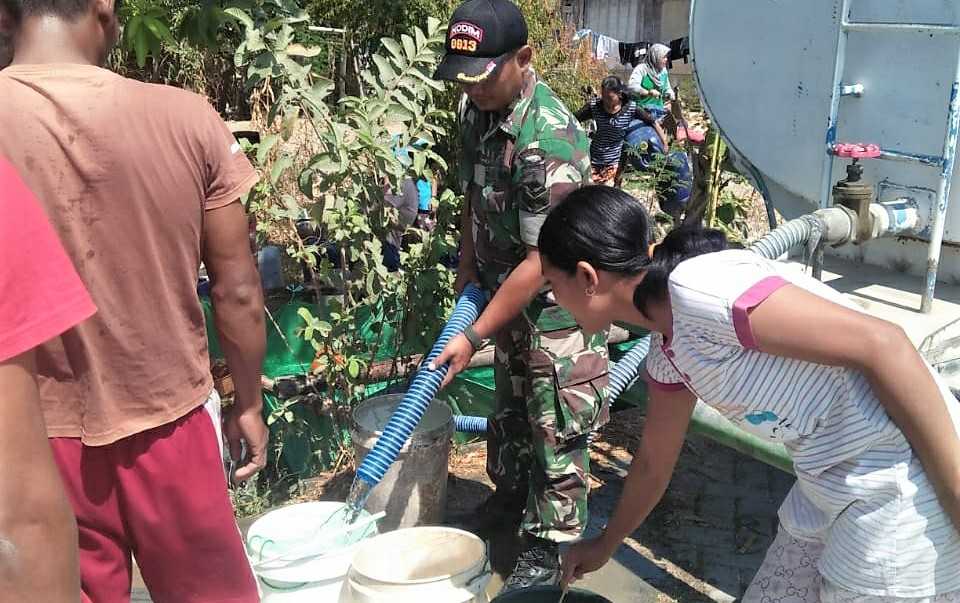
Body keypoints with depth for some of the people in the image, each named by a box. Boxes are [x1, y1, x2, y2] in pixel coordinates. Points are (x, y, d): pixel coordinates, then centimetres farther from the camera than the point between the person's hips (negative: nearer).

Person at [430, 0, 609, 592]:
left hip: (557, 302, -8)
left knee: (555, 425, 5)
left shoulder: (549, 139, -31)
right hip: (506, 292, 8)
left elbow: (541, 261, -30)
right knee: (511, 405, 23)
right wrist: (467, 266, 8)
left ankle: (550, 542, 22)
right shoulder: (477, 109, -6)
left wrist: (474, 336, -26)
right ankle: (511, 496, 45)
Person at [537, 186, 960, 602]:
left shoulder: (698, 288, -22)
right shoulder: (666, 348, 7)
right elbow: (653, 463, 22)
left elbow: (883, 345, -24)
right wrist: (605, 545, 36)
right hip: (833, 484, 8)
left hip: (903, 486, -8)